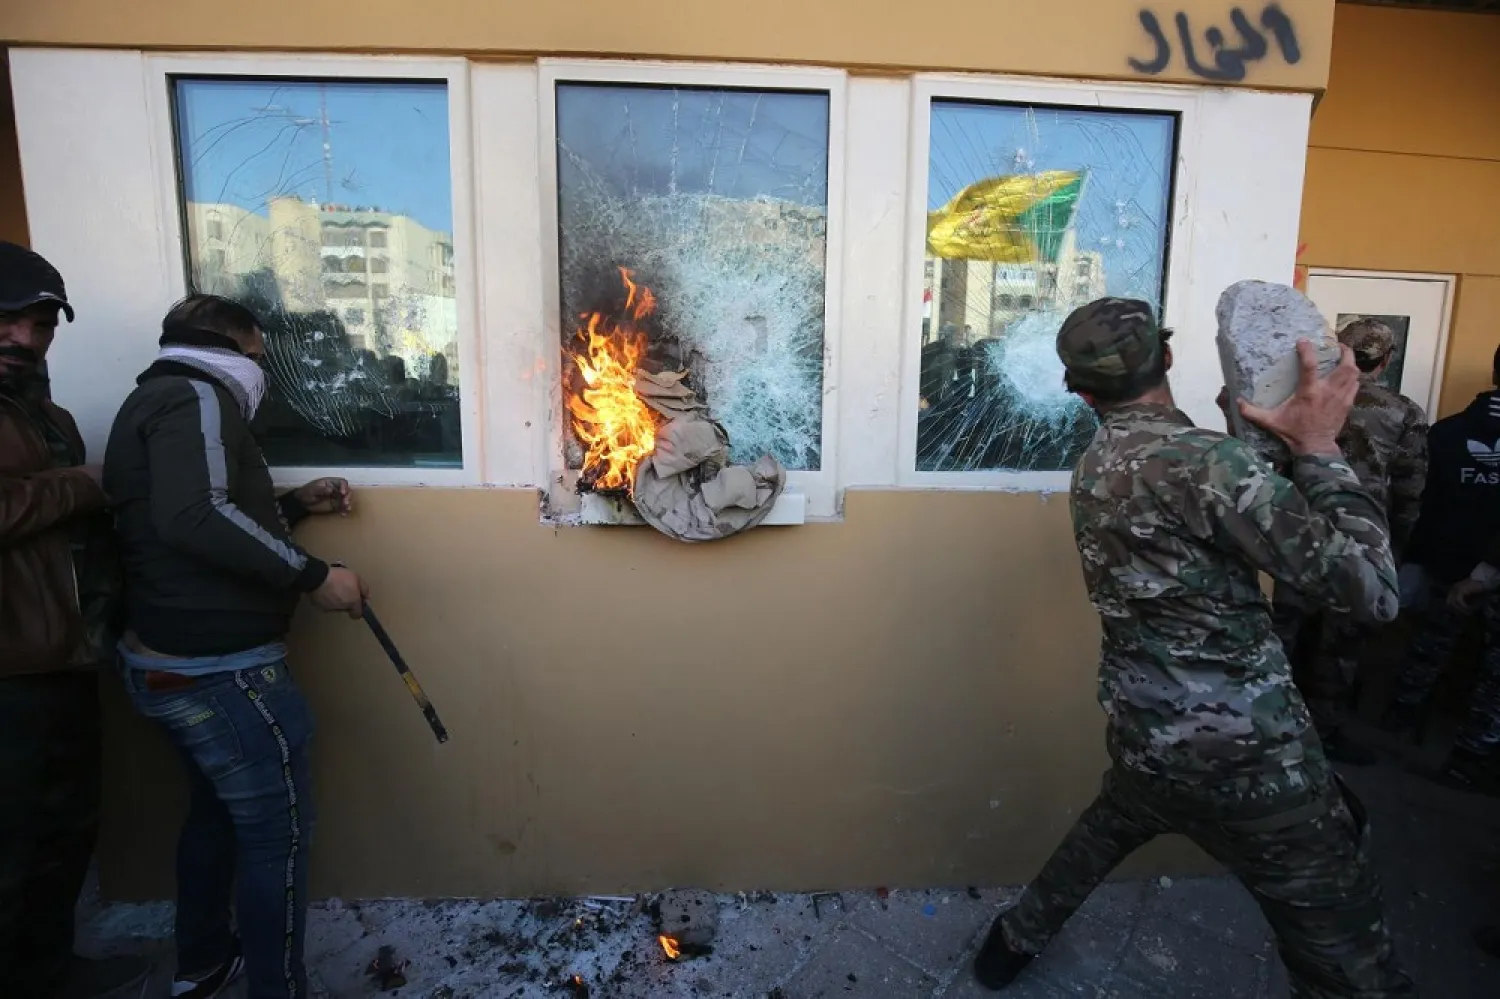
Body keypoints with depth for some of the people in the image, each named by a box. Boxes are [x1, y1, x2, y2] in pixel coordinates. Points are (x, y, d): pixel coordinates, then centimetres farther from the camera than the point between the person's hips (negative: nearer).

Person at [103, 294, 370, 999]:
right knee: (278, 832, 2)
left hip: (170, 663, 11)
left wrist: (293, 506, 16)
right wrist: (314, 575, -25)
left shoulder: (154, 402, 18)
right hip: (219, 671, -11)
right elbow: (194, 519, -32)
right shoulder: (195, 396, -14)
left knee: (216, 809, 25)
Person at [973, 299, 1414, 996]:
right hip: (1247, 757, -7)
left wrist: (1246, 435, 9)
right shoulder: (1201, 458, -21)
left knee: (1103, 834, 34)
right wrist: (1318, 447, -14)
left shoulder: (1092, 469, 4)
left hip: (1146, 739, 8)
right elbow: (1372, 591, -20)